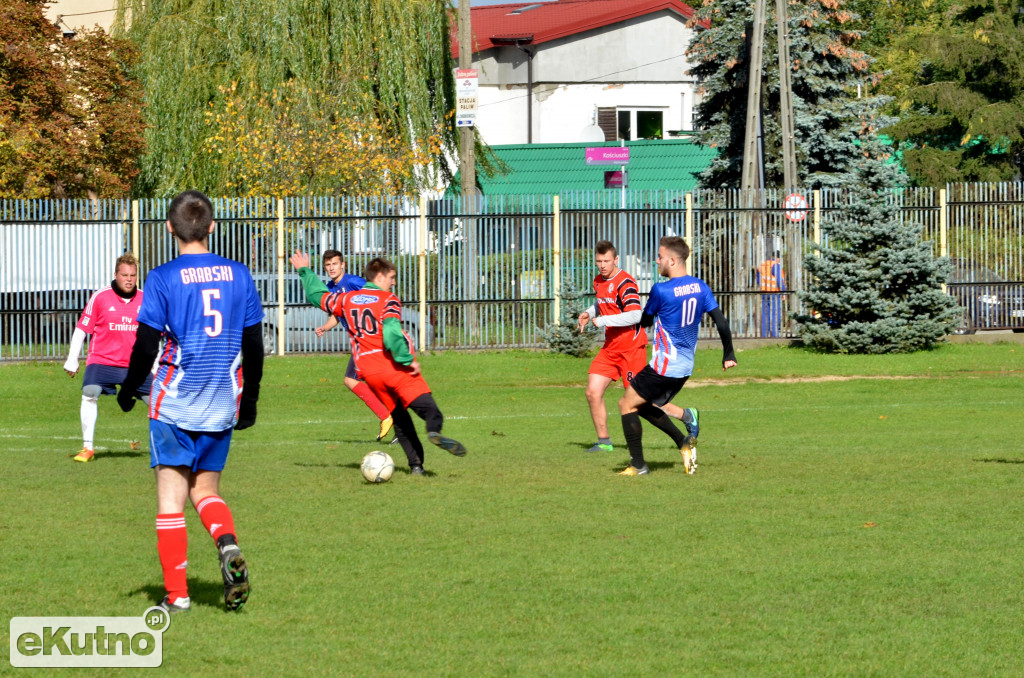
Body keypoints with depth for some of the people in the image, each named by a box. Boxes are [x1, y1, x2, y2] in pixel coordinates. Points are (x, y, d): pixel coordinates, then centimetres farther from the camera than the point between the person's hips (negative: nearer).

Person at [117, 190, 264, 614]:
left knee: (171, 496, 2)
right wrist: (250, 401, 19)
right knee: (206, 490, 16)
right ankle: (228, 546, -14)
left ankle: (176, 595, 1)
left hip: (174, 404, -4)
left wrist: (128, 390, 9)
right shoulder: (238, 275, 3)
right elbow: (253, 345, 7)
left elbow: (146, 345, -8)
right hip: (221, 405, 4)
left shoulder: (163, 279, -8)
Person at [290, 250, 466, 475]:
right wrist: (408, 360, -16)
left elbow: (317, 296, 33)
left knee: (399, 417, 14)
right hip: (395, 366, -5)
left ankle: (415, 463, 5)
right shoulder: (388, 300, -1)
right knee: (425, 404, -16)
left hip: (368, 370, 5)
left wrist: (305, 271, 47)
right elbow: (391, 332, -17)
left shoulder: (346, 300, 16)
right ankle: (434, 429, -49)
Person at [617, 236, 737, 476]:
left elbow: (644, 321, 0)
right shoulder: (700, 287, 3)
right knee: (643, 406, 22)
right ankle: (684, 441, 11)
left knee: (627, 404, 3)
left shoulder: (661, 290, -16)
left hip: (664, 365, -8)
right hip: (685, 366, 8)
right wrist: (728, 355, 12)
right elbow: (721, 322, 3)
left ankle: (638, 465, 0)